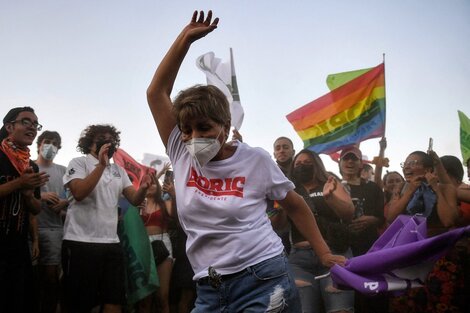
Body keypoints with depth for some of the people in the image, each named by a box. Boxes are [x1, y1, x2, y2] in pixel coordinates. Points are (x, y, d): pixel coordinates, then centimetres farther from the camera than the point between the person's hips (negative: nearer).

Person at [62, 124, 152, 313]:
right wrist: (101, 165, -20)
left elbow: (135, 200, 9)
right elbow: (79, 193, -17)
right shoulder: (79, 163, 0)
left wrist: (143, 188, -13)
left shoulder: (118, 170, 17)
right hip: (81, 243, -5)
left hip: (112, 243, 6)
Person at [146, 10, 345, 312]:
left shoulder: (255, 160, -5)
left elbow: (295, 206, 8)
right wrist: (185, 38, -2)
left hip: (263, 281, -3)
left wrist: (324, 253, 7)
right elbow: (156, 92, 1)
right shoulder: (182, 155, 2)